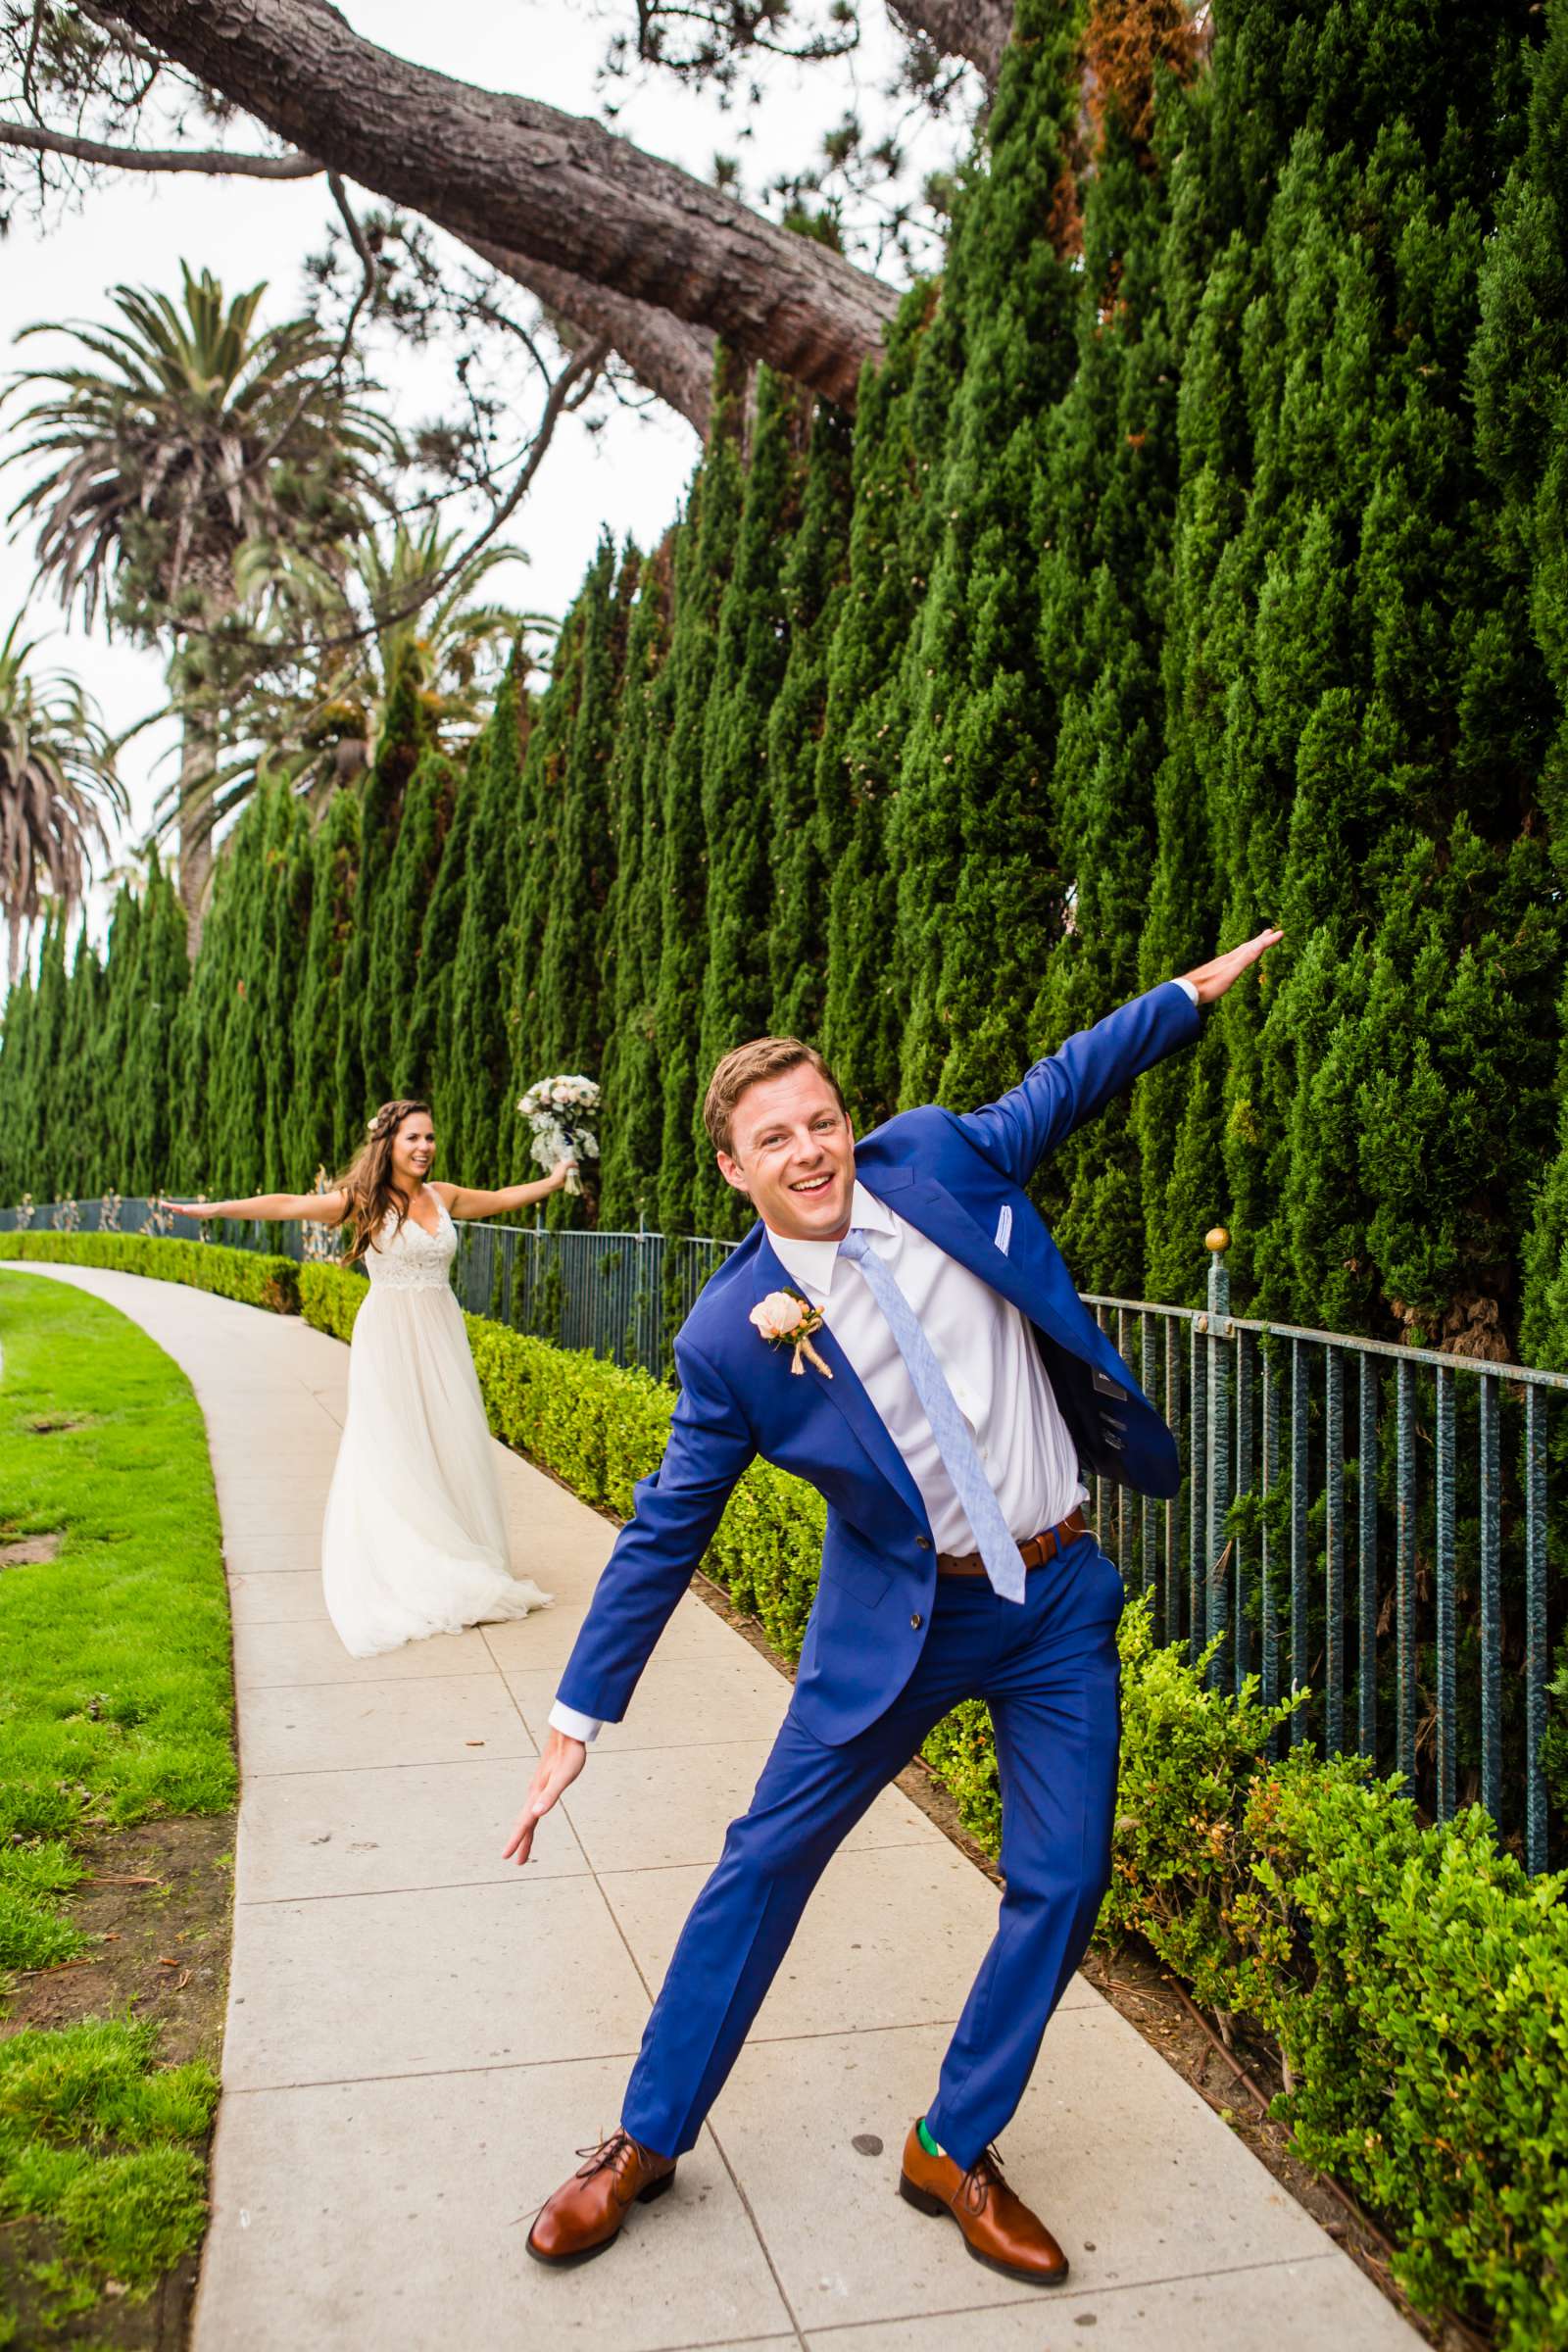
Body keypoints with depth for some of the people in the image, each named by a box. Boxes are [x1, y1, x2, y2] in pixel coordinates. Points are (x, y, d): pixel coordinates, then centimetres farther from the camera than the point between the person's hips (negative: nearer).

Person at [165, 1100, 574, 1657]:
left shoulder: (443, 1196, 8)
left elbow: (502, 1198, 24)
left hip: (441, 1337, 5)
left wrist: (554, 1180, 34)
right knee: (391, 1455, -1)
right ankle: (398, 1575, 9)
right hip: (388, 1338, -5)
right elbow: (290, 1204, -15)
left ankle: (457, 1572, 16)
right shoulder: (364, 1201, -6)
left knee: (451, 1449, 5)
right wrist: (218, 1208, -24)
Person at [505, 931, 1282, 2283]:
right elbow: (664, 1534, -9)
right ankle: (650, 2140, 27)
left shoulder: (936, 1157, -10)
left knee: (1063, 1881, 5)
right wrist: (579, 1717, -6)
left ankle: (956, 2150, 28)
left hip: (1062, 1594, 3)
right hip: (902, 1614, -2)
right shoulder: (732, 1335, -17)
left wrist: (1194, 990, 15)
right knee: (766, 1859, 5)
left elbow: (1063, 1085, 10)